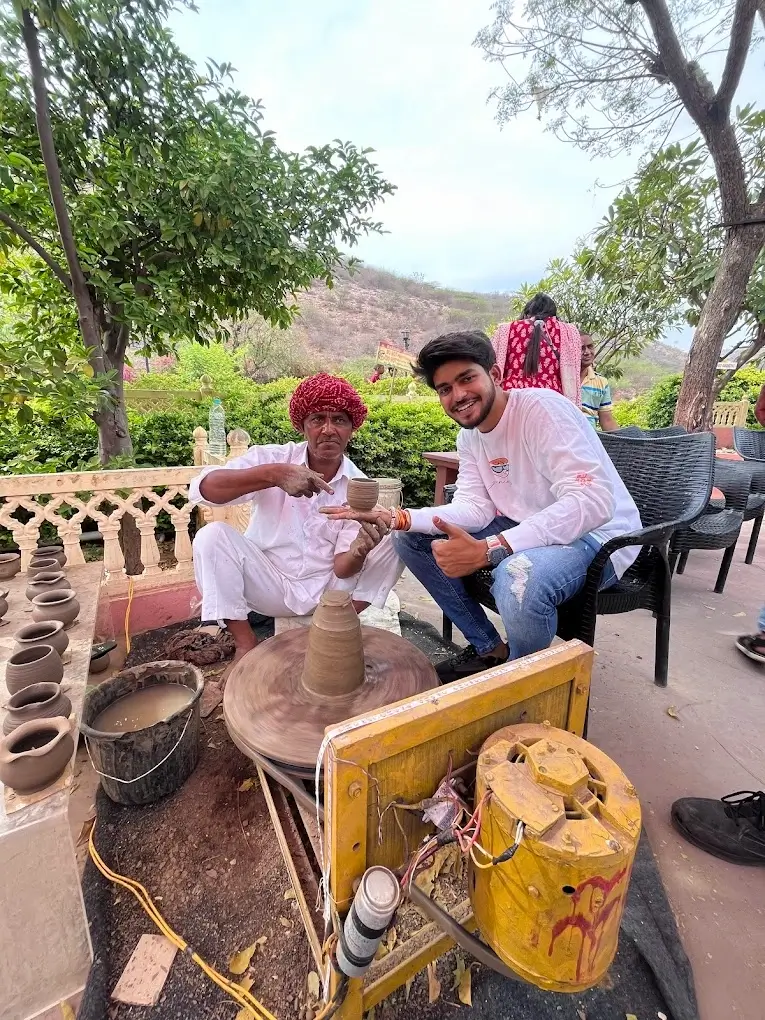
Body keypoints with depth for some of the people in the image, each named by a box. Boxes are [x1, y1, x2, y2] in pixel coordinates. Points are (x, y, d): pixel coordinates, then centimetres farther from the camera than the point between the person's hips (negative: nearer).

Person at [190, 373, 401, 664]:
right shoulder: (272, 457, -10)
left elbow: (342, 568, -12)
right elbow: (203, 488, -26)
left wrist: (359, 552, -37)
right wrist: (274, 474, -40)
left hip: (326, 591, 1)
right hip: (269, 583, 0)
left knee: (393, 543, -15)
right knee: (213, 535, -24)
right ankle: (245, 644, -13)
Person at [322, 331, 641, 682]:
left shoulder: (542, 409, -21)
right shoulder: (469, 437, 3)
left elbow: (593, 502, -31)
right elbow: (475, 509, -5)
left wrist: (487, 550, -39)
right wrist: (394, 517, -19)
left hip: (597, 532, -7)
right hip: (524, 527, 8)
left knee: (518, 578, -40)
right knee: (411, 538, 1)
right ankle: (489, 649, 10)